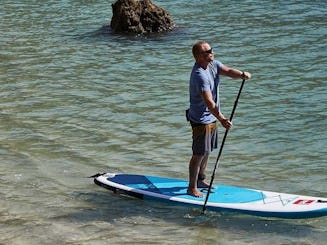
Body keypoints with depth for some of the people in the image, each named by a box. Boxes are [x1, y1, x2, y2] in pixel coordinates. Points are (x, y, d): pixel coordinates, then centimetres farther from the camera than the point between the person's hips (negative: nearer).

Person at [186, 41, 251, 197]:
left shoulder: (212, 64, 0)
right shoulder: (199, 75, -29)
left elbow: (228, 71, -10)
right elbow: (208, 101, -37)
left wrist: (242, 74, -33)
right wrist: (222, 119, -47)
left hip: (211, 118, 9)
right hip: (201, 121, -9)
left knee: (207, 151, 21)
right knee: (199, 154, 0)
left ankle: (200, 180, 37)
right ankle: (192, 188, 11)